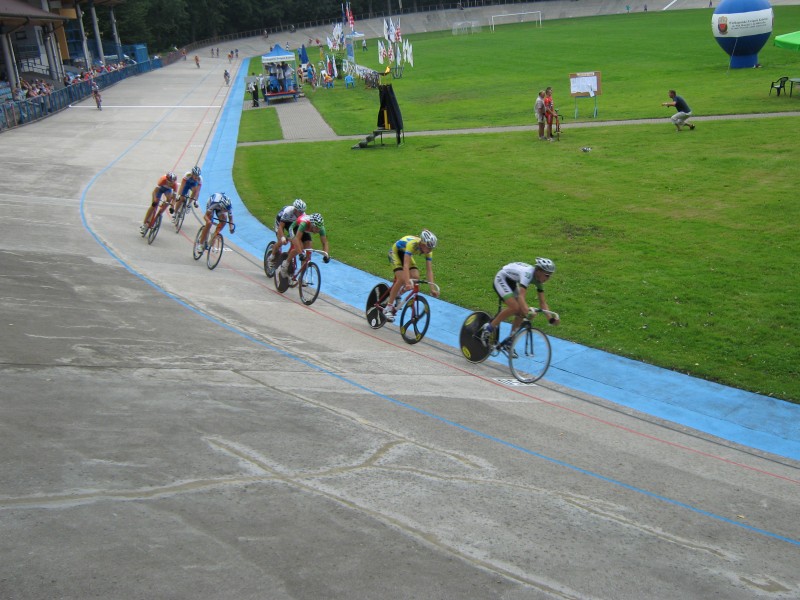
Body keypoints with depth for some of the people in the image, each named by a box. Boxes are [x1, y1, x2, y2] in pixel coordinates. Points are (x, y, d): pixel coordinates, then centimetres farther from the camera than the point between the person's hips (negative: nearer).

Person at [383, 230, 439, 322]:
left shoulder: (428, 250, -22)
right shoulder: (412, 243, -40)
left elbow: (429, 270, -21)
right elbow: (406, 264, -46)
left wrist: (432, 288, -29)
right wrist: (407, 283, -55)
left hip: (405, 253, 6)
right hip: (395, 252, -6)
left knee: (415, 277, -16)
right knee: (402, 278, -24)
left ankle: (395, 295, 8)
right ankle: (388, 308, -14)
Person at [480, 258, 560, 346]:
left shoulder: (538, 279, -10)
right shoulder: (528, 273, -34)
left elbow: (543, 302, -7)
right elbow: (521, 296, -47)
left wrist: (551, 319, -19)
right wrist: (527, 311, -62)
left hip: (512, 282, 8)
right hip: (501, 279, -8)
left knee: (521, 313, -4)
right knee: (515, 307, -27)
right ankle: (488, 328, -15)